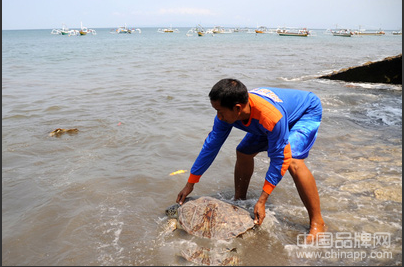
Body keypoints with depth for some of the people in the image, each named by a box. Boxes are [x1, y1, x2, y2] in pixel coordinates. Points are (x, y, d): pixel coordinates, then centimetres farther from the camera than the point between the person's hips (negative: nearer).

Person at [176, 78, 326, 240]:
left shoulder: (271, 116, -44)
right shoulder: (227, 113, -23)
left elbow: (279, 159, -34)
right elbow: (211, 146, -14)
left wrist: (262, 201, -33)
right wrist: (190, 184, -10)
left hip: (307, 112, -7)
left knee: (293, 162, -30)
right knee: (243, 153, 1)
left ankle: (317, 223, -15)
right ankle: (239, 203, 20)